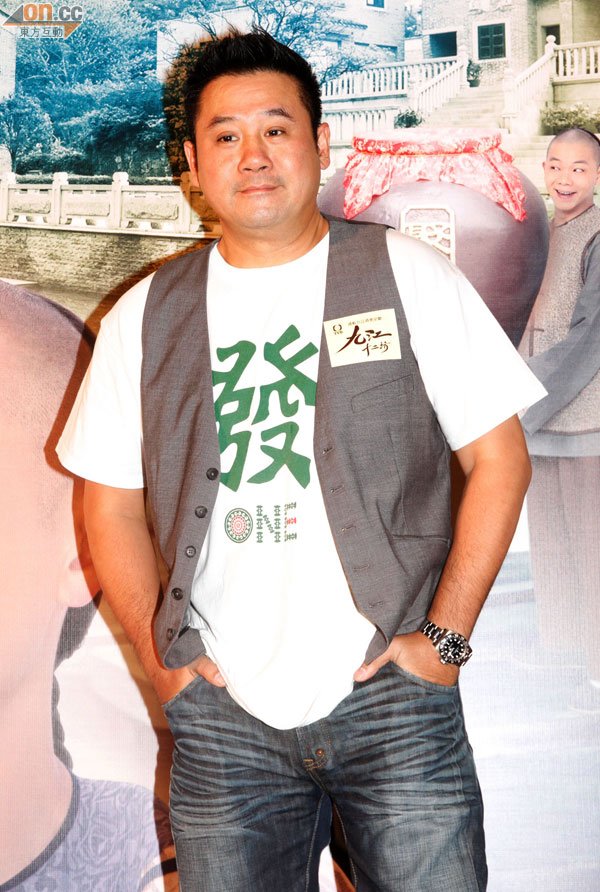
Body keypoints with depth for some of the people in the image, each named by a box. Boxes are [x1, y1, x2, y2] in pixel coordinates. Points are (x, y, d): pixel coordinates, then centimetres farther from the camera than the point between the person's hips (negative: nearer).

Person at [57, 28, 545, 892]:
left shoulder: (410, 279, 1)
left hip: (391, 698, -1)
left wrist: (446, 635, -6)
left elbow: (499, 459, 0)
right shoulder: (144, 319, 6)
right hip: (220, 716, 2)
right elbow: (111, 504, 11)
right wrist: (159, 653, 0)